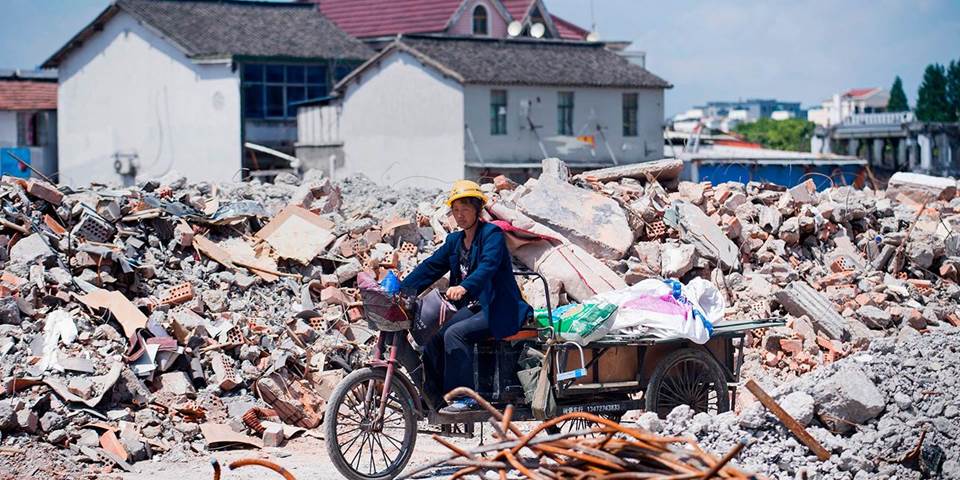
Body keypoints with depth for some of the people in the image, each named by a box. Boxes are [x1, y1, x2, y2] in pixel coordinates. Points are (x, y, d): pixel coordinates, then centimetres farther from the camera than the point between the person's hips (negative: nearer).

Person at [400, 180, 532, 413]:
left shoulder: (492, 233, -10)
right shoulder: (454, 240, 13)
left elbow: (488, 265, -28)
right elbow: (430, 267, 10)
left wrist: (464, 287, -46)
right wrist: (400, 291, -2)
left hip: (498, 310, -7)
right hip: (473, 307, 7)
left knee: (454, 333, -28)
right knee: (433, 340, -11)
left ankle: (465, 398, -25)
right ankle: (434, 395, 1)